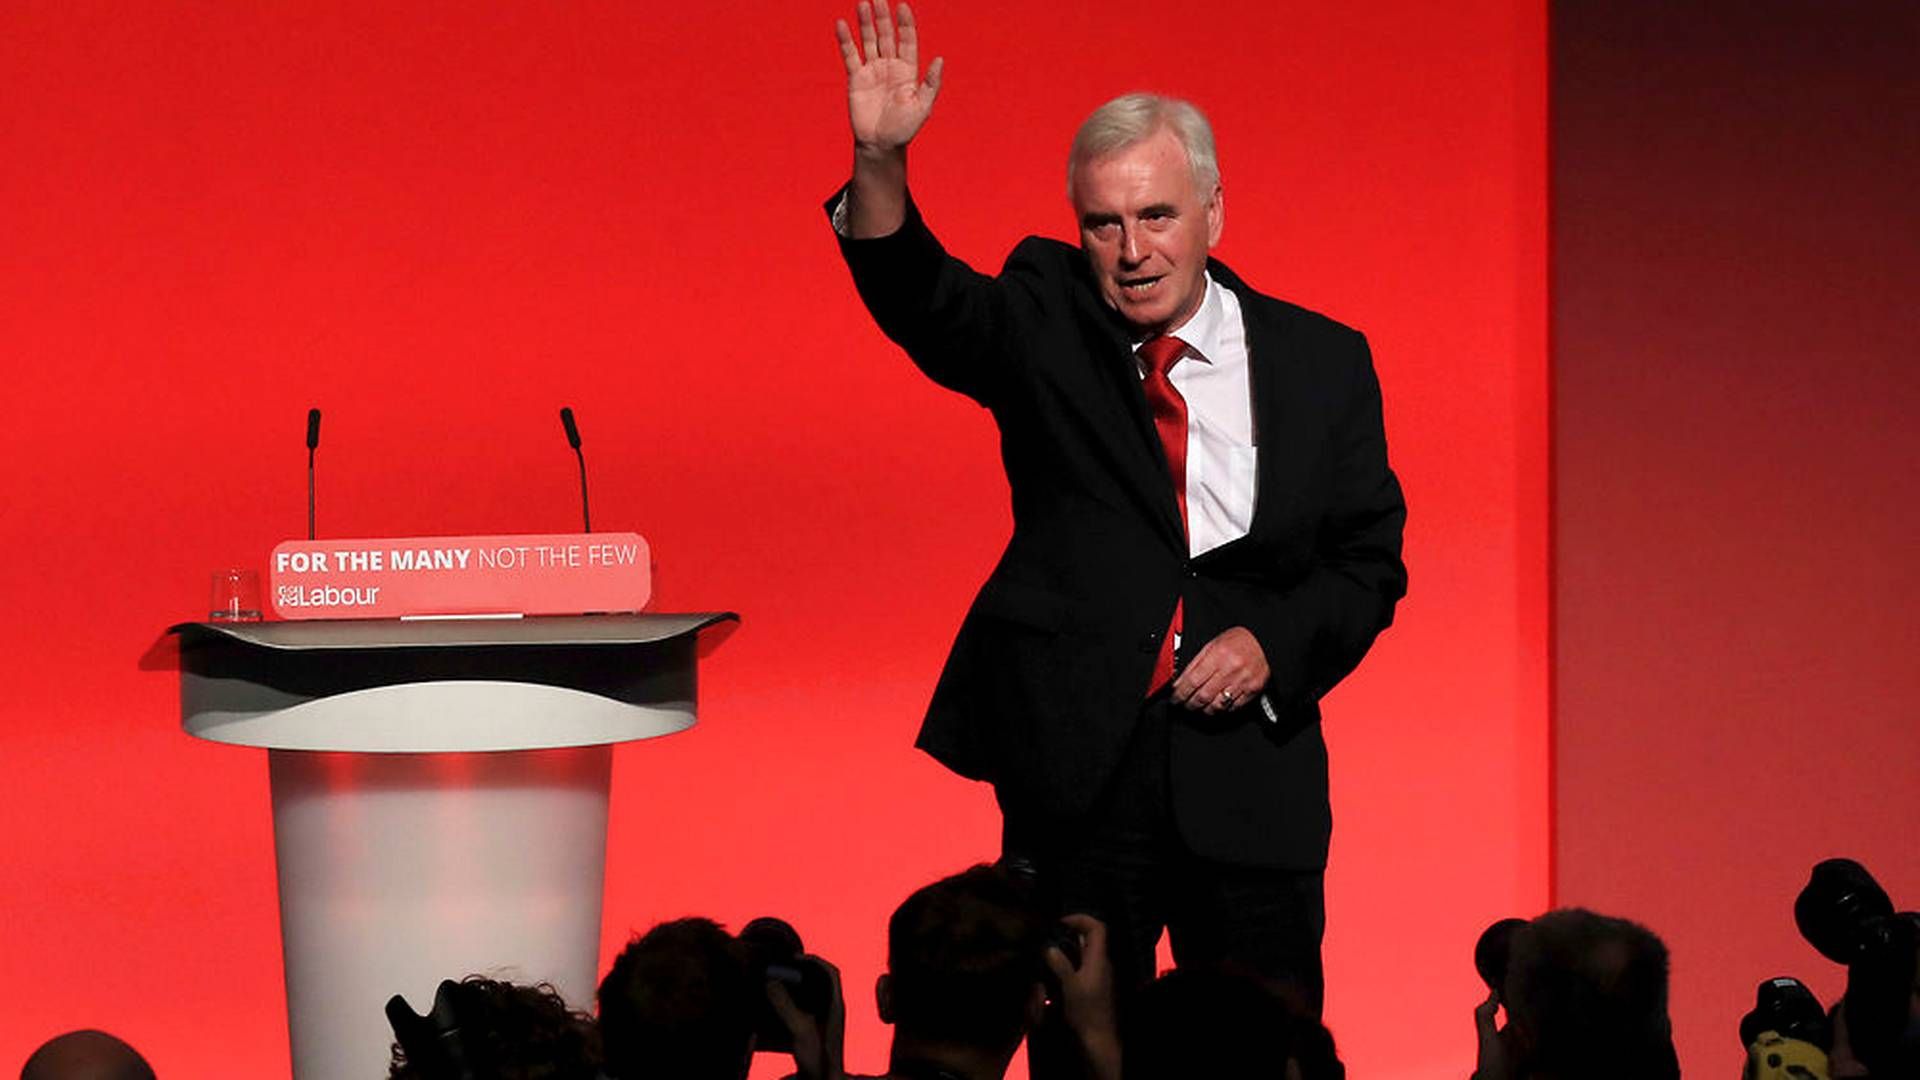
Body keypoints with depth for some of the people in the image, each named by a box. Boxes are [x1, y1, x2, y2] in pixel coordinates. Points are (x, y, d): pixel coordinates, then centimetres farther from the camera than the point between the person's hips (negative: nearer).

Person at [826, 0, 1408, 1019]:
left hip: (1247, 762, 1)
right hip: (1077, 757, -1)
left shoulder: (1322, 362, 4)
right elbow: (924, 304, -17)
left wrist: (1275, 643, -11)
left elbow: (1369, 558, 8)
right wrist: (880, 162, -35)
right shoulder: (1046, 319, 2)